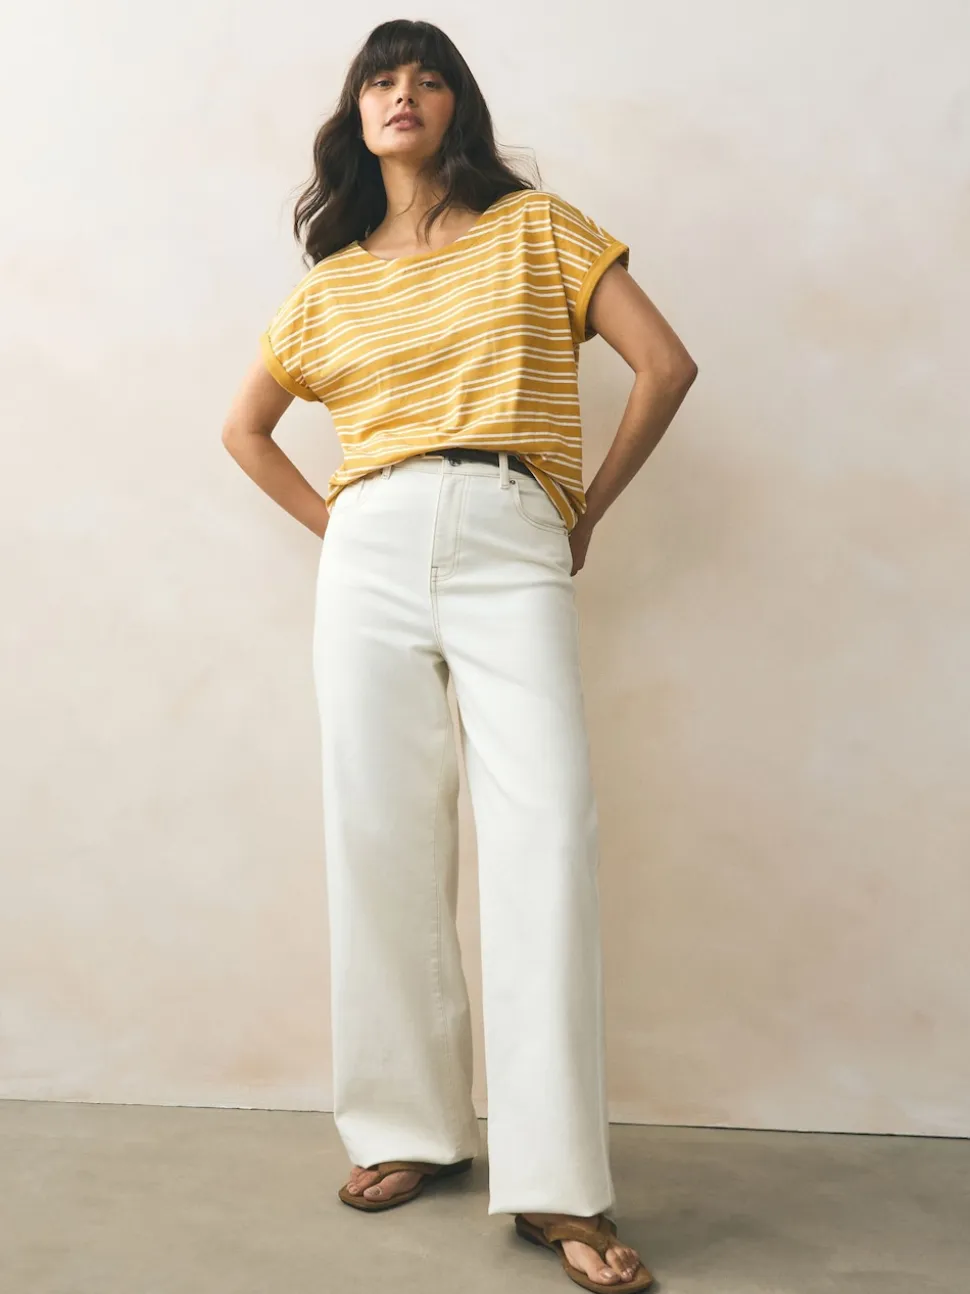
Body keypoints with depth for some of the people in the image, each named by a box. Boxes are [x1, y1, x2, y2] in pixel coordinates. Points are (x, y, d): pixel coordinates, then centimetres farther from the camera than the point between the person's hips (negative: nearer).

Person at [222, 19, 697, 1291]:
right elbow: (244, 427, 28)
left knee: (547, 833, -14)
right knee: (382, 841, 0)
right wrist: (329, 521, 14)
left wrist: (593, 507, 5)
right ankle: (407, 1126, 13)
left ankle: (557, 1184, -10)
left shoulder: (536, 226, 11)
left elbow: (666, 363, 6)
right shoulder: (330, 282, 18)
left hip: (513, 550, -3)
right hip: (371, 557, 3)